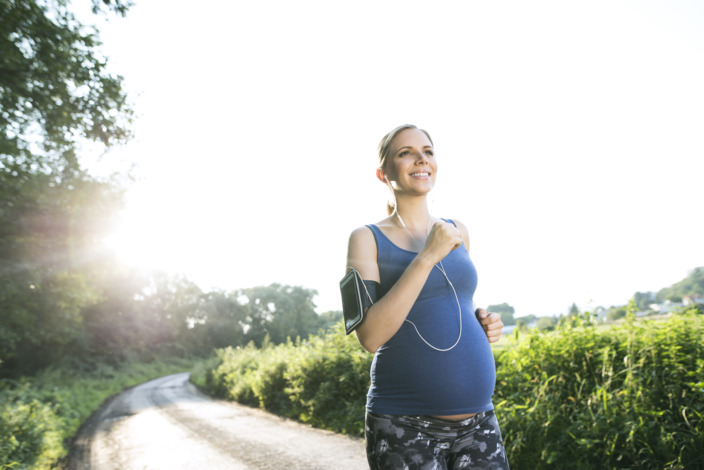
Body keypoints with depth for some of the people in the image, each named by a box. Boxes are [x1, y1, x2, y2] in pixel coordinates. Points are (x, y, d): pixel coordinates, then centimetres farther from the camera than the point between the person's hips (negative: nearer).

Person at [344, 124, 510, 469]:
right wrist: (428, 256, -19)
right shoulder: (368, 238, -5)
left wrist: (484, 324, 2)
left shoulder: (457, 231, 9)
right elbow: (370, 336, -17)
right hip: (405, 428, -4)